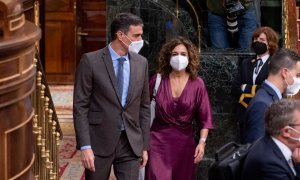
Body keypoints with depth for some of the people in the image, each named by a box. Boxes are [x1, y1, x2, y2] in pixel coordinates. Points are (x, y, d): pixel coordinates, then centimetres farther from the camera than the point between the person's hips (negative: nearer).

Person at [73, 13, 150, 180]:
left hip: (131, 144, 3)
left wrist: (145, 145, 9)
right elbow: (80, 106, -7)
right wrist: (85, 146, -13)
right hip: (99, 142, -3)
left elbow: (144, 106, 12)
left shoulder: (141, 63, 7)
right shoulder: (91, 61, -7)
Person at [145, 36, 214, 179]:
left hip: (184, 141, 1)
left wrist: (202, 141, -11)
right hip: (159, 140, -1)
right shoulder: (157, 80, -1)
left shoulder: (197, 84, -2)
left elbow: (204, 118, -1)